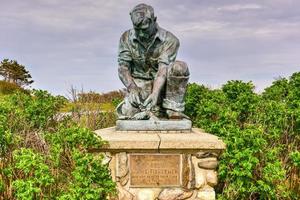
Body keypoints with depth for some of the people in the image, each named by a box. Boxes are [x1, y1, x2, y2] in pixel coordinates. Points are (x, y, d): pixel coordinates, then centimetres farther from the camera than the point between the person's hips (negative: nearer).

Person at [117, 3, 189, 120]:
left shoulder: (169, 40, -14)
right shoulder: (126, 38, -5)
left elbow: (163, 69, -24)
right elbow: (123, 68, -10)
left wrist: (155, 93, -39)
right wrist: (132, 88, -29)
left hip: (161, 85, -1)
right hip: (139, 85, 1)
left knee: (180, 67, -31)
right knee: (126, 112, -27)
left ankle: (172, 109, -23)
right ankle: (157, 110, -4)